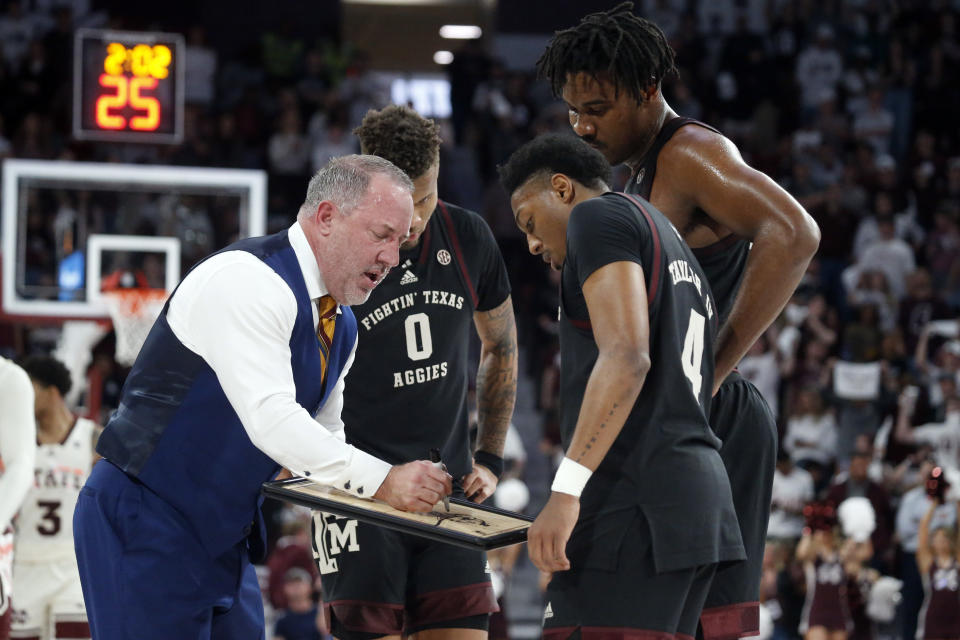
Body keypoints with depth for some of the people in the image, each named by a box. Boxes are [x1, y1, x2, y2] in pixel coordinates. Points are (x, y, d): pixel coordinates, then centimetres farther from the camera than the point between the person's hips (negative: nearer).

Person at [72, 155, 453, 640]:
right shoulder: (247, 281, -20)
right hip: (147, 526, -9)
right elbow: (270, 418, -30)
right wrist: (379, 481, -32)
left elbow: (323, 435, 18)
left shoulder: (341, 327, 10)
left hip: (225, 535, 9)